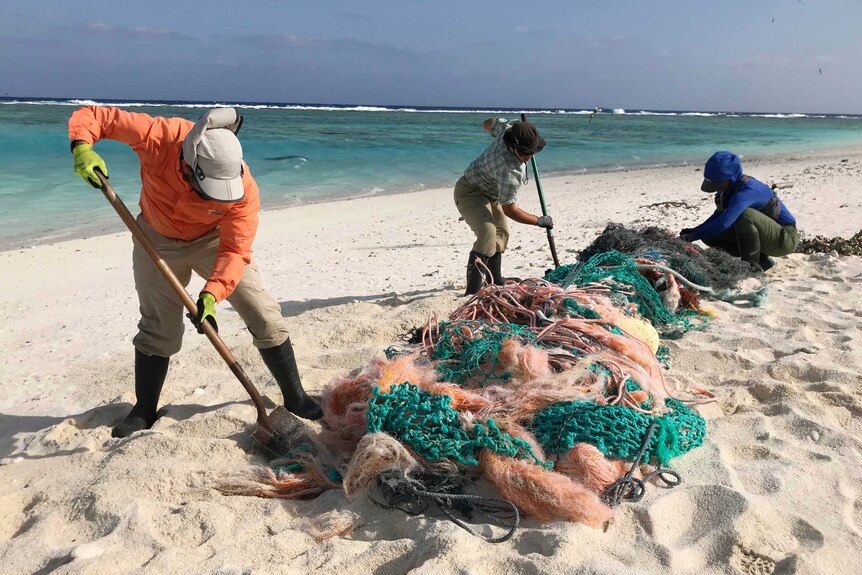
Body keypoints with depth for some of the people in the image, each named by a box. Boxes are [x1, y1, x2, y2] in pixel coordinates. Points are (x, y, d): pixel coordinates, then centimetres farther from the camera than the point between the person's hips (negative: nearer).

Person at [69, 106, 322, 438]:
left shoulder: (243, 189, -33)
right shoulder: (158, 136, -32)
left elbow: (235, 251, -30)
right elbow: (91, 116, -21)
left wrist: (211, 293, -44)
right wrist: (82, 147, -41)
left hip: (212, 240, 0)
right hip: (158, 240, 1)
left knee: (264, 316, -7)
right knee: (158, 328, 7)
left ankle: (295, 398, 8)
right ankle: (144, 412, 26)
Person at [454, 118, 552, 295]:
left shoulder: (507, 127, -16)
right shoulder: (509, 171, -37)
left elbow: (488, 123, 8)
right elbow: (510, 210, -27)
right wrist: (540, 221, -17)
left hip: (487, 193, 11)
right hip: (470, 193, -11)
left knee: (501, 232, 23)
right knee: (487, 233, -33)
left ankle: (494, 280, 38)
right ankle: (472, 291, -38)